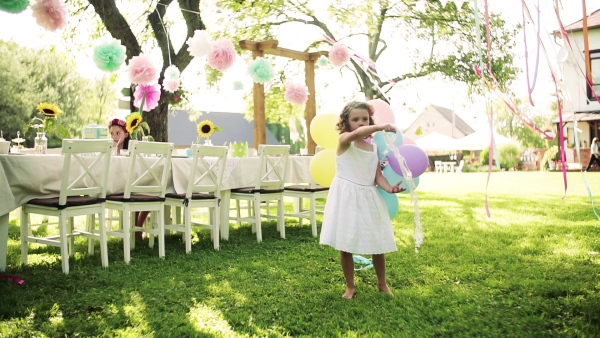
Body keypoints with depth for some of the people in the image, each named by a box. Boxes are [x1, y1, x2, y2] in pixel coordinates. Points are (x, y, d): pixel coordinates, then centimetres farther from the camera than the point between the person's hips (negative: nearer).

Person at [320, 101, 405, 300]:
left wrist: (389, 188, -15)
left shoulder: (374, 147, 10)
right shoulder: (344, 140, -6)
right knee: (345, 246, 2)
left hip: (369, 198, 5)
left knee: (378, 243, 9)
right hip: (347, 198, -4)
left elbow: (378, 175, 3)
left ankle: (382, 283, 32)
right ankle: (350, 286, 23)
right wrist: (381, 127, -32)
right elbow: (358, 133, -31)